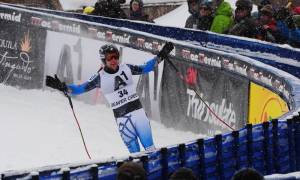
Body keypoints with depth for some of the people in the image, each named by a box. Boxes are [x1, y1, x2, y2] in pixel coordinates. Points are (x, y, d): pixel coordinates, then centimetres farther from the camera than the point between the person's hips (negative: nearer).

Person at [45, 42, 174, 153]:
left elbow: (145, 68, 16)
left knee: (150, 148, 2)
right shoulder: (100, 77, -5)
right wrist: (63, 87, -19)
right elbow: (81, 88, -5)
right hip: (122, 118, -3)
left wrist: (161, 56, 13)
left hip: (138, 111, 3)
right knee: (134, 151, -6)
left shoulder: (126, 68, 3)